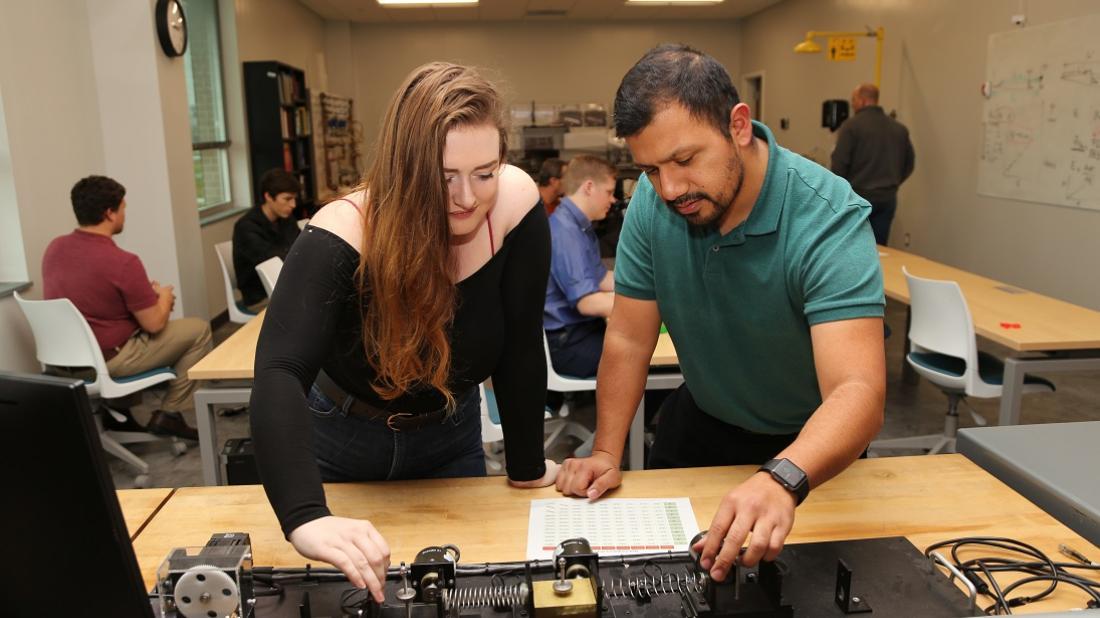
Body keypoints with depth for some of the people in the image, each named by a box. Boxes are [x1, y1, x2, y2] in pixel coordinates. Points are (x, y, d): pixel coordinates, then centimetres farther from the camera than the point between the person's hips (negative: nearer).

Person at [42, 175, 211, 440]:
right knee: (199, 329, 3)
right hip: (108, 360, -8)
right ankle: (169, 414, 6)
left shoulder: (54, 247, 0)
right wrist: (165, 296, 4)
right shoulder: (122, 261, -23)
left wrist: (144, 290, 15)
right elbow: (154, 324, -16)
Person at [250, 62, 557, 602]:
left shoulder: (515, 204, -25)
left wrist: (528, 468, -11)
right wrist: (305, 518, -60)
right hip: (340, 440, -2)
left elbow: (520, 348, -17)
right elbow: (279, 375, -45)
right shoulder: (343, 238, -33)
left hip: (449, 436, 2)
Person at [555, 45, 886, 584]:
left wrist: (781, 480, -59)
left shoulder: (829, 219, -32)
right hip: (700, 425, 4)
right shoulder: (652, 203, -19)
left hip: (808, 445, -3)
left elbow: (859, 391, -42)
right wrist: (607, 452, -19)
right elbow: (629, 340, -11)